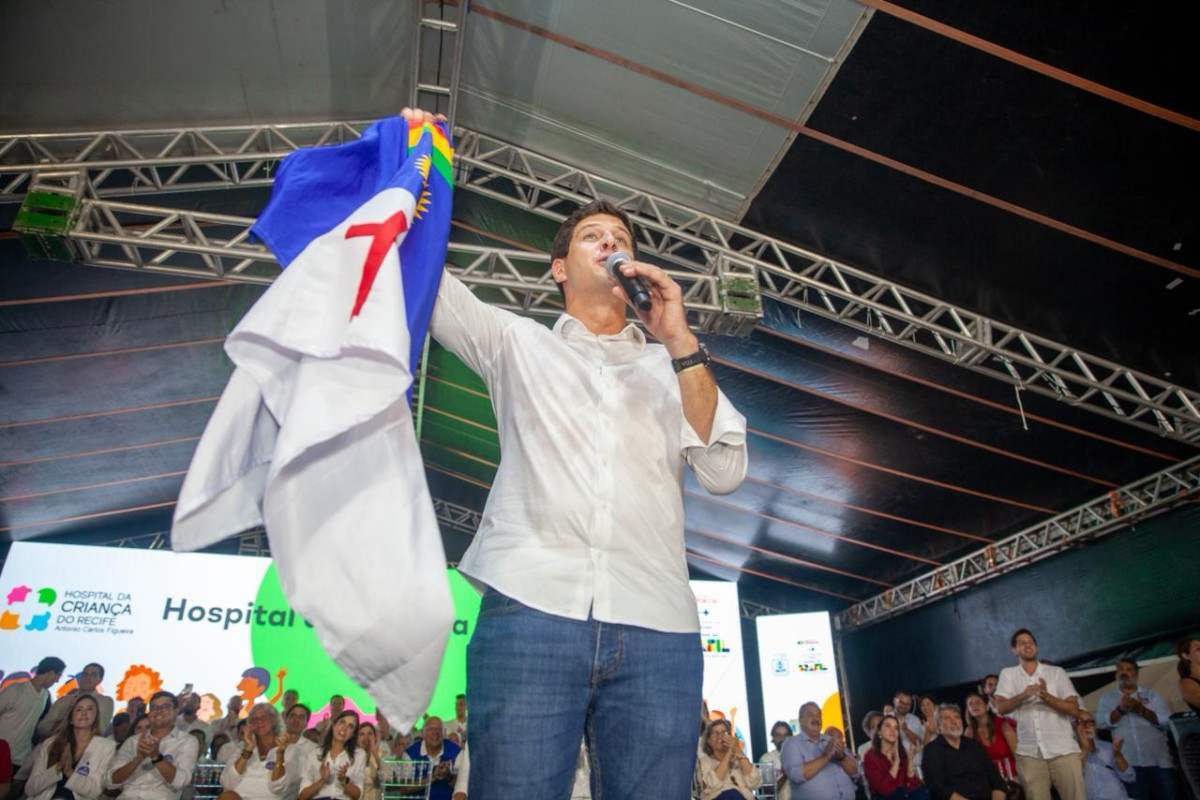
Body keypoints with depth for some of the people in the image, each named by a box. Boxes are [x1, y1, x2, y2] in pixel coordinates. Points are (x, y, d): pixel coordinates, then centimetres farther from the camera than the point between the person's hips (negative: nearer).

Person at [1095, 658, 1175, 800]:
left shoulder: (1152, 695, 15)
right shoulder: (1106, 698, 13)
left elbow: (1167, 721, 0)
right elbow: (1101, 722, -4)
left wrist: (1141, 709, -13)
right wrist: (1121, 709, -18)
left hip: (1158, 761, 1)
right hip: (1128, 763, -1)